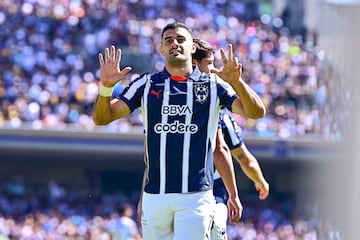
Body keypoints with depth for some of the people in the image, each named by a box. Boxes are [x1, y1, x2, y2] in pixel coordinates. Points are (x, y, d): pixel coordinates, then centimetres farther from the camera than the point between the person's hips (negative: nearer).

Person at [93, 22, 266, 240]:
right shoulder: (147, 85, 11)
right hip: (155, 196, 2)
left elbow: (256, 112, -3)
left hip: (196, 196, -2)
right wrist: (106, 86, -14)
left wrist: (237, 82, -21)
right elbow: (102, 118, 6)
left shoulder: (213, 85, 7)